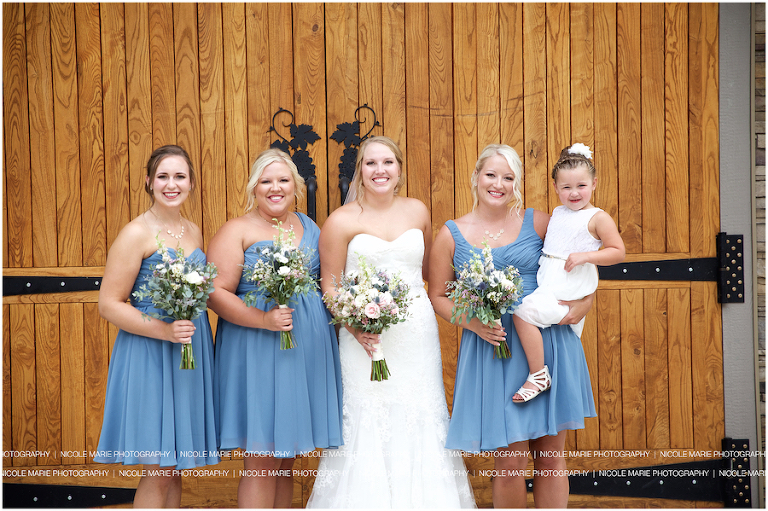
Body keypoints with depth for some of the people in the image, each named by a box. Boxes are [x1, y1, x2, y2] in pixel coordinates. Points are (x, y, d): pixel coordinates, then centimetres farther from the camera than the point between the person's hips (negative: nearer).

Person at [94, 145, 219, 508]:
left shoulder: (194, 232, 11)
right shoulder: (136, 233, -9)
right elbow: (108, 305, -13)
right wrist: (164, 331, -22)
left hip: (193, 354, 7)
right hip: (149, 355, -6)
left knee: (176, 467, 11)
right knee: (158, 471, -4)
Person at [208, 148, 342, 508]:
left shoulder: (309, 227, 13)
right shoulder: (236, 231, -4)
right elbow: (216, 293, -12)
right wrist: (263, 320, -22)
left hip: (307, 353, 6)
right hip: (258, 356, -5)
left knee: (287, 458, 13)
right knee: (261, 462, -4)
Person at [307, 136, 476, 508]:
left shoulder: (417, 211, 9)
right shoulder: (341, 221, -3)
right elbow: (330, 285, -3)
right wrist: (353, 325, -16)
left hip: (417, 334, 3)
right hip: (366, 339, -3)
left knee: (421, 420, 5)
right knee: (368, 427, -4)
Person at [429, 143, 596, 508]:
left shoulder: (538, 223, 4)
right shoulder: (451, 235, 4)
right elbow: (438, 296, 8)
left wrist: (583, 303, -5)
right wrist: (473, 322, -9)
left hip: (549, 345, 1)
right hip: (492, 350, -1)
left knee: (551, 457, 8)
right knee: (510, 464, -4)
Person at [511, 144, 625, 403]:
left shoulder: (598, 218, -7)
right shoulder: (557, 214, 15)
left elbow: (618, 252, -10)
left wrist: (585, 256, -20)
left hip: (571, 286, -8)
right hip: (548, 282, 8)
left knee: (523, 312, -22)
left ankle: (538, 375, -16)